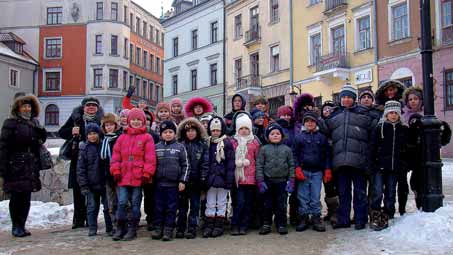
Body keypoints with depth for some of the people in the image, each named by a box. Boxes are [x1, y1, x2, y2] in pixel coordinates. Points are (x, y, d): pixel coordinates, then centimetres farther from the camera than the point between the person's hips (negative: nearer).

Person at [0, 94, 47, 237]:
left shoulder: (34, 122, 14)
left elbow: (40, 141, 21)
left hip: (30, 165, 5)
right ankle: (16, 226, 10)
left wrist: (41, 133, -2)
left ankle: (22, 225, 17)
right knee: (16, 197, 0)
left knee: (26, 198, 8)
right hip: (15, 165, -5)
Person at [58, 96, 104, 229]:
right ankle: (78, 219, 10)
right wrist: (72, 131, -10)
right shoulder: (76, 117, 8)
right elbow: (61, 132, 9)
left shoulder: (101, 119, 5)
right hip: (78, 159, 1)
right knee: (78, 190, 2)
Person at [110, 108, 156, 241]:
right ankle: (120, 228, 13)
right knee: (122, 203, 3)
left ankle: (132, 229, 14)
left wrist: (146, 174, -11)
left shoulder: (147, 138, 0)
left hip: (138, 177, -3)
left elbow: (150, 158, -6)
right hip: (123, 176, 3)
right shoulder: (122, 137, 11)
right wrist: (116, 171, 1)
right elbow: (116, 156, 10)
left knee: (135, 204, 6)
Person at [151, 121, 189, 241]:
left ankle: (168, 230, 10)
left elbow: (185, 165, 2)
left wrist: (183, 181, -4)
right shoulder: (156, 147, 8)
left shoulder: (180, 147, 2)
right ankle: (158, 228, 16)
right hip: (159, 183, 2)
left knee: (171, 207, 3)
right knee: (158, 207, 7)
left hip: (173, 184, -2)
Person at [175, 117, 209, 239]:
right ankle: (180, 229, 13)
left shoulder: (202, 145, 3)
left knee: (194, 205, 4)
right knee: (182, 205, 7)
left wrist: (203, 178, -8)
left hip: (196, 181, -1)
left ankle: (192, 229, 9)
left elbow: (205, 162, -1)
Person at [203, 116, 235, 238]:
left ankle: (219, 226, 14)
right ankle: (209, 226, 13)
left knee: (221, 203, 7)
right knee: (210, 204, 7)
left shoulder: (227, 143, -4)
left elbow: (230, 163, -6)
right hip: (210, 178, 3)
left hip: (222, 178, -3)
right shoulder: (207, 143, 6)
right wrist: (204, 178, 5)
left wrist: (229, 179, -11)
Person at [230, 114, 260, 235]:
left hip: (251, 177, 2)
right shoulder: (233, 142, 4)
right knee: (239, 201, -8)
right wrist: (237, 163, -9)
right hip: (238, 177, -2)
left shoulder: (255, 142, 6)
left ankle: (244, 226, 17)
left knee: (248, 203, 7)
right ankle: (235, 225, 6)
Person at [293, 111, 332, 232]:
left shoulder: (321, 137, 8)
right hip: (303, 171, 0)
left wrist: (327, 170, 3)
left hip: (317, 171, 1)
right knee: (303, 196, 3)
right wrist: (297, 168, -7)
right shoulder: (299, 137, 4)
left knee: (316, 196, 3)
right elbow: (295, 154, 2)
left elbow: (327, 154, 8)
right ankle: (304, 218, 12)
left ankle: (316, 218, 11)